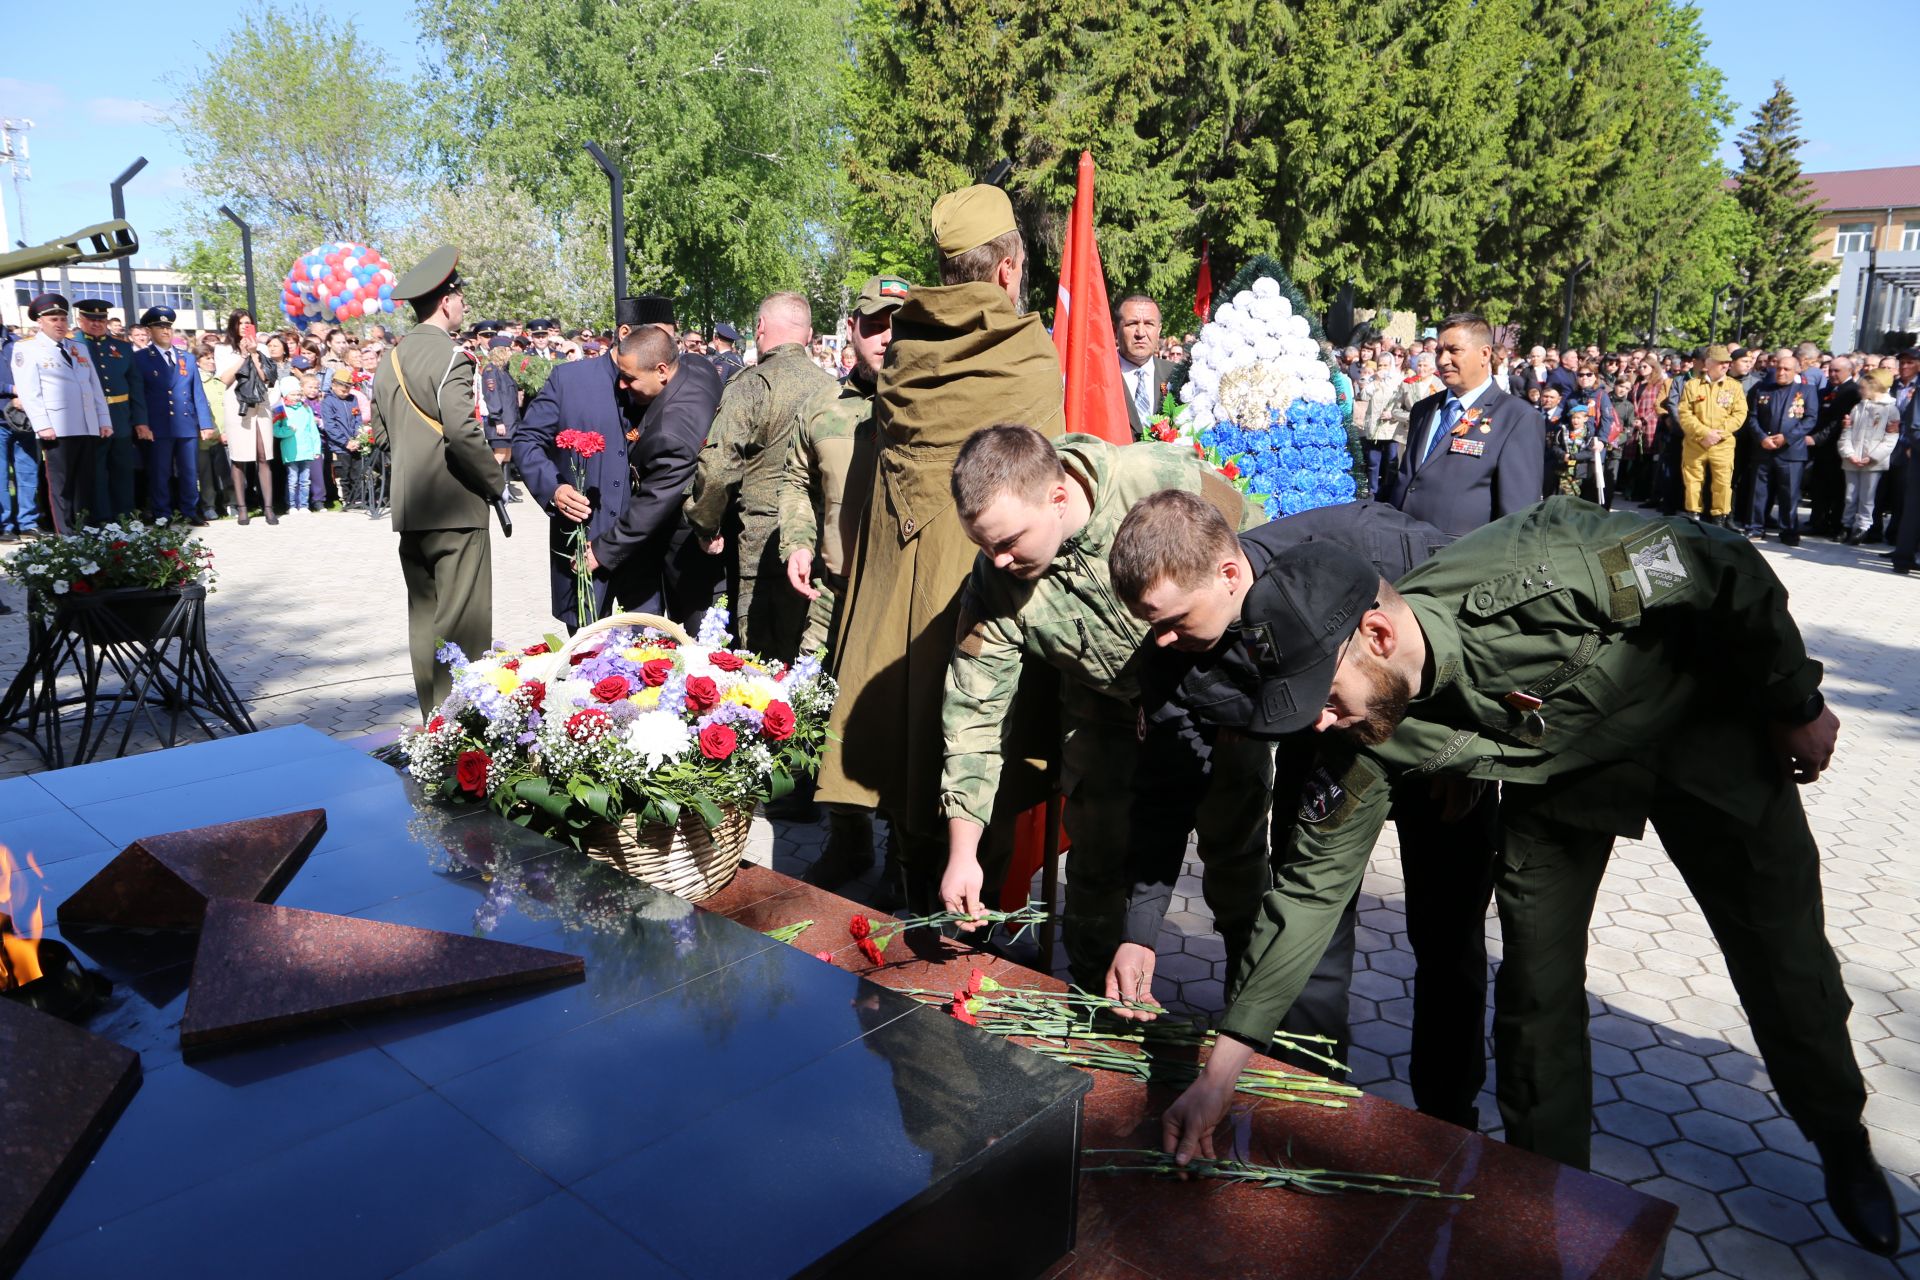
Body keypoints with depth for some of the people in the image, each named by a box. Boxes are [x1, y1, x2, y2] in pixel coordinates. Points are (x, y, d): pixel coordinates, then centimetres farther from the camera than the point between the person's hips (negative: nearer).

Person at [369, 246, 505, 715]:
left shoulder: (390, 360, 13)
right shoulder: (450, 356, -12)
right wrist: (494, 480, -9)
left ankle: (432, 716, 21)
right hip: (455, 507, -8)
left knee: (424, 619, 13)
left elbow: (381, 434, 18)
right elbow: (463, 431, -21)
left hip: (408, 510, 8)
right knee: (462, 625, -4)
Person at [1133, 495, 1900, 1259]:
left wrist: (1797, 706, -11)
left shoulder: (1543, 571, -42)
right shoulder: (1368, 738, -28)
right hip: (1559, 773, 2)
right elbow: (1315, 881, -22)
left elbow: (1735, 578, -26)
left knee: (1784, 956, 9)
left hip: (1705, 726, -2)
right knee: (1535, 981, -4)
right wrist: (1223, 1066, -24)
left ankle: (1842, 1146, 37)